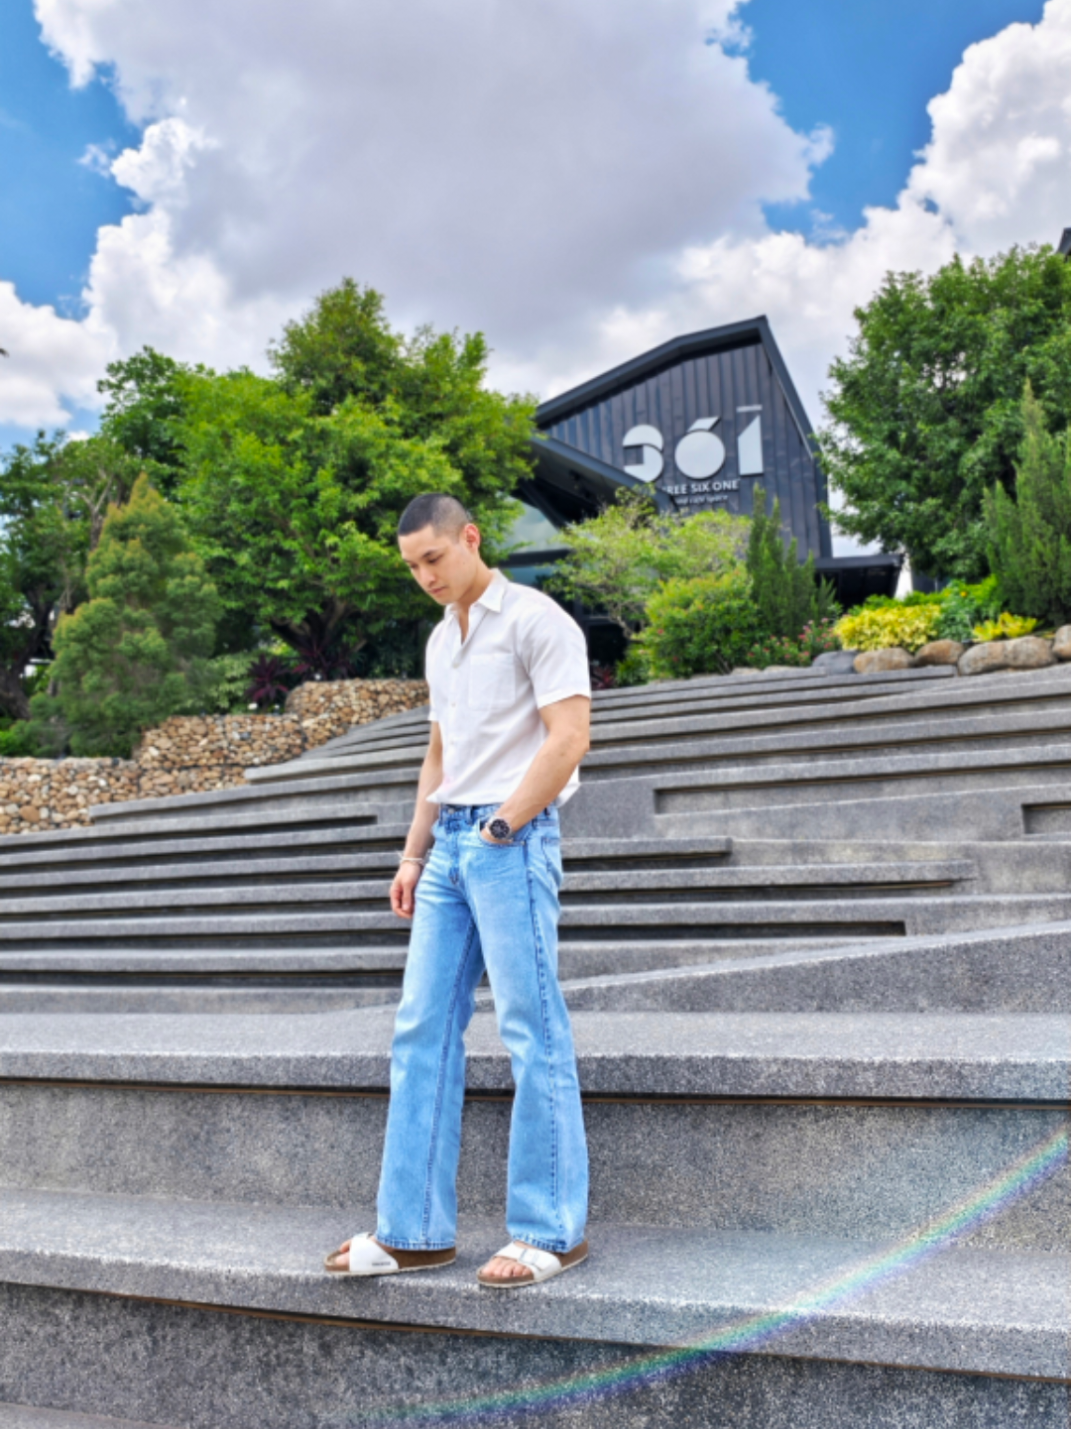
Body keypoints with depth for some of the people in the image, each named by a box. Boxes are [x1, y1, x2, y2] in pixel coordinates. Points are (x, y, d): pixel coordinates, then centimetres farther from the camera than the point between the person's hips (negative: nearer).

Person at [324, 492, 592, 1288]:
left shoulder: (536, 620, -5)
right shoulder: (441, 640, 20)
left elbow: (568, 738, -13)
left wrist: (501, 827, -13)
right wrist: (414, 853, 17)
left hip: (512, 841, -8)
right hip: (449, 845, 8)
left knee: (533, 1034, -4)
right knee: (422, 1030, 7)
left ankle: (551, 1231, 6)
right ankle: (414, 1231, 15)